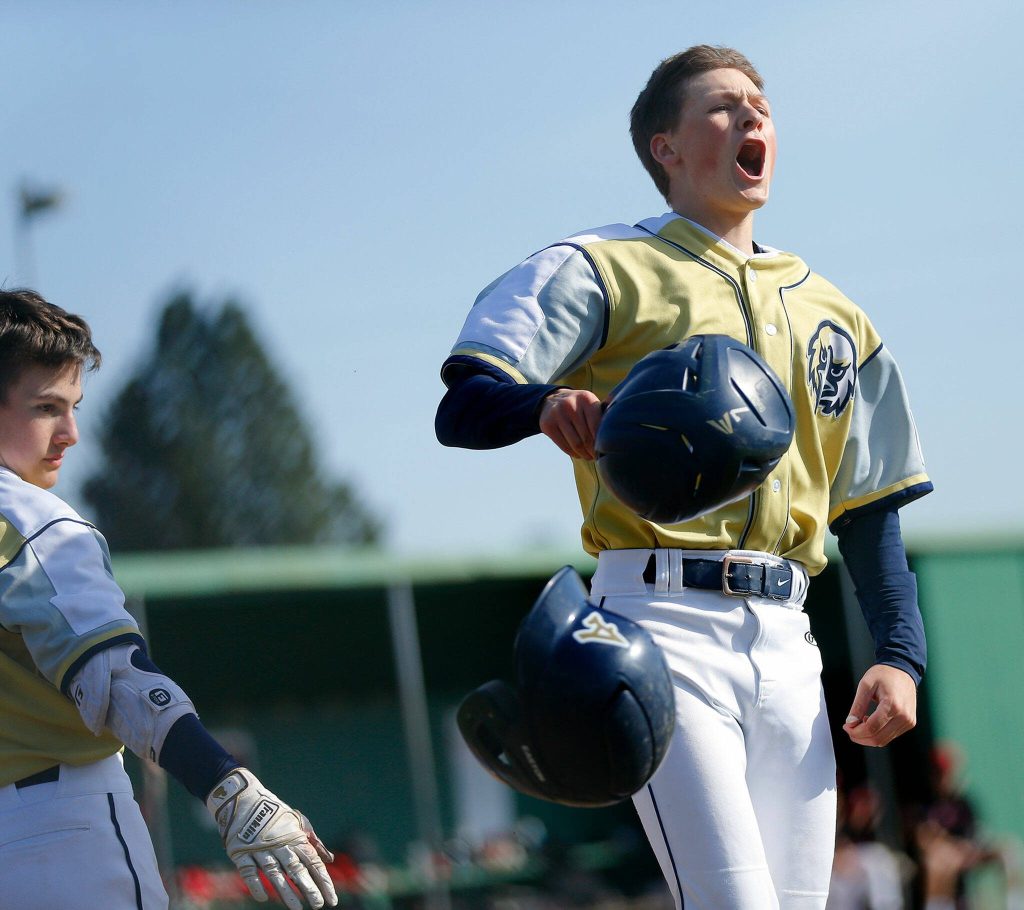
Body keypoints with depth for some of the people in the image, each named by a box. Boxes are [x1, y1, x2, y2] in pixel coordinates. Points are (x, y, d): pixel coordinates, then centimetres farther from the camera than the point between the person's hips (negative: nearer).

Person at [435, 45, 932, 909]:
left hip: (786, 642, 6)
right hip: (662, 621, -6)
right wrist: (545, 402, -31)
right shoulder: (604, 271, 5)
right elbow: (461, 409, -8)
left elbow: (870, 506, 22)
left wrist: (900, 656, 8)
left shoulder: (832, 313, 22)